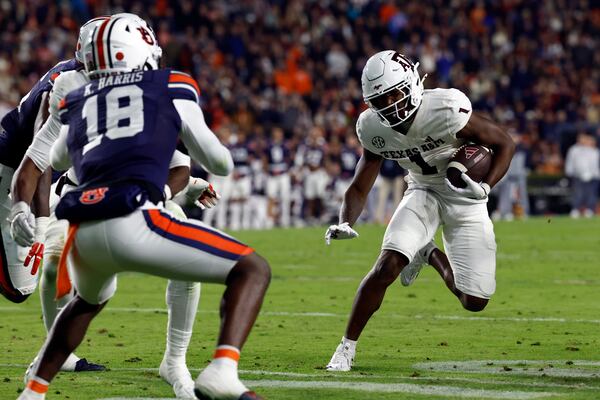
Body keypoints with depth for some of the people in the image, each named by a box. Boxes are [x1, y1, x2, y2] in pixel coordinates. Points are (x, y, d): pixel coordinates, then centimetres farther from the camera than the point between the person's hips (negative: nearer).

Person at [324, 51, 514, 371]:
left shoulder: (445, 110, -31)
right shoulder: (374, 129, -16)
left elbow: (504, 144, -19)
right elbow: (359, 188, -6)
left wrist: (485, 187, -34)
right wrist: (345, 224, -27)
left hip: (465, 195, -2)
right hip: (424, 192, 2)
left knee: (475, 301, -4)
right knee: (388, 266, -23)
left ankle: (432, 256, 27)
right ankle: (347, 348, -7)